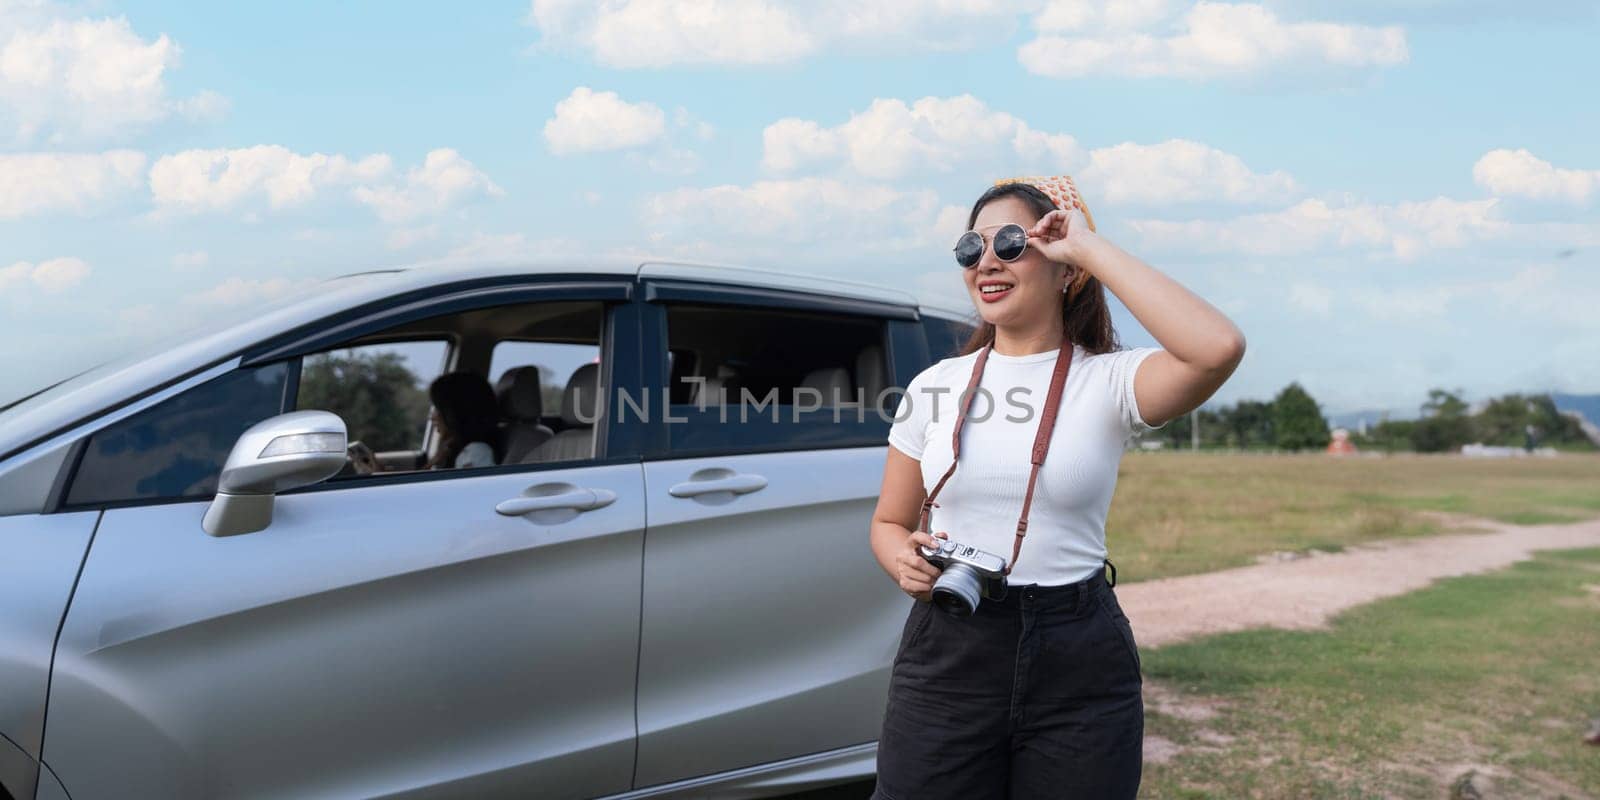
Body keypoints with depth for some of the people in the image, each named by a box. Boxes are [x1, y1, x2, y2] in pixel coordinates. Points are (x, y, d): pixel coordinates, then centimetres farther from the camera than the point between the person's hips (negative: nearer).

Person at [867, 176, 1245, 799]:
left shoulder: (1108, 381, -5)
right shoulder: (935, 386, 6)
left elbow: (1218, 348, -26)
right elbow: (889, 523, 14)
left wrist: (1092, 248, -17)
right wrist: (906, 561, -11)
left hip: (1079, 660, -2)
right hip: (946, 653, 3)